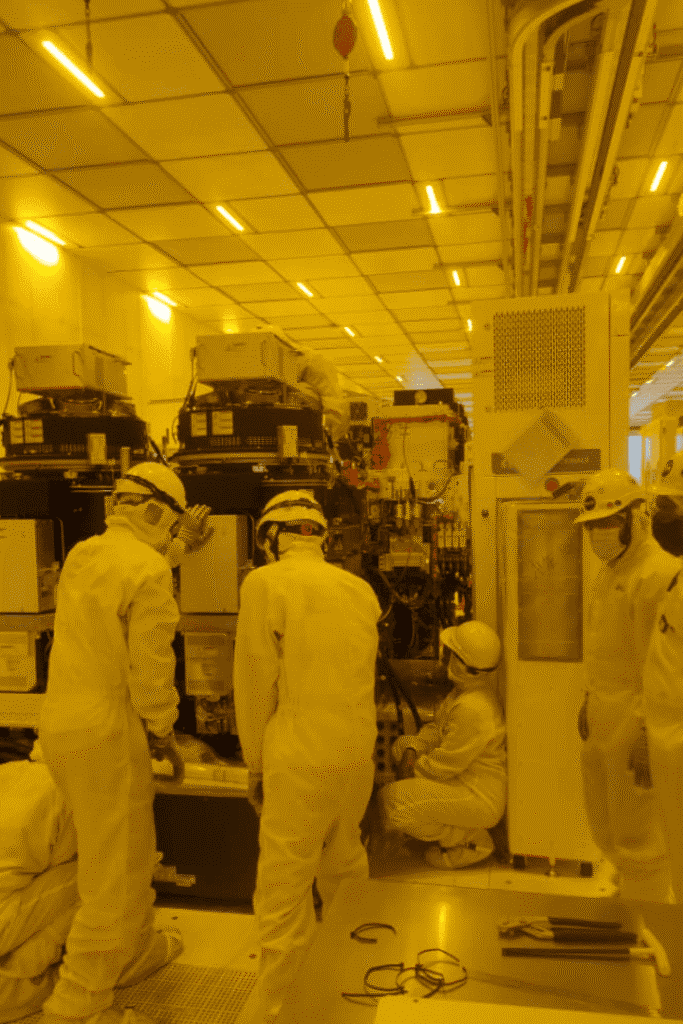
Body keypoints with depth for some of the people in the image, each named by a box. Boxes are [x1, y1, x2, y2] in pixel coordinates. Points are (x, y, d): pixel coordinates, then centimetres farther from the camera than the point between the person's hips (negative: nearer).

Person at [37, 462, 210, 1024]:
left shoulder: (81, 556, 7)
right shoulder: (151, 573, -18)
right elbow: (151, 667, -20)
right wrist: (165, 734, -3)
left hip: (62, 724, 9)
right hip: (107, 735, -9)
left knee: (129, 845, 26)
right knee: (117, 872, 6)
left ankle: (141, 946, 45)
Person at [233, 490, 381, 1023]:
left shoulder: (265, 583, -9)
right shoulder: (361, 589, 5)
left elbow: (256, 683, -6)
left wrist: (254, 764, 5)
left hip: (302, 757, -6)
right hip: (359, 752, 6)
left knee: (285, 889, 6)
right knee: (345, 865, 25)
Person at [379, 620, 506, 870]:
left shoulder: (473, 709, -32)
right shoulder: (467, 686, -1)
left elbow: (443, 767, -23)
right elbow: (437, 726, 11)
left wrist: (412, 769, -6)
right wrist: (411, 752, -4)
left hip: (481, 798, -10)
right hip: (465, 777, 10)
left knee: (391, 799, -19)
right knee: (402, 744, 16)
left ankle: (471, 840, -1)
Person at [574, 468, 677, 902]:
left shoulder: (658, 573, -18)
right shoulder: (610, 571, 12)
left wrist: (647, 735, -21)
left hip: (635, 722, -9)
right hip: (603, 719, 9)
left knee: (637, 837, 4)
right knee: (604, 824, 21)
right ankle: (634, 891, 42)